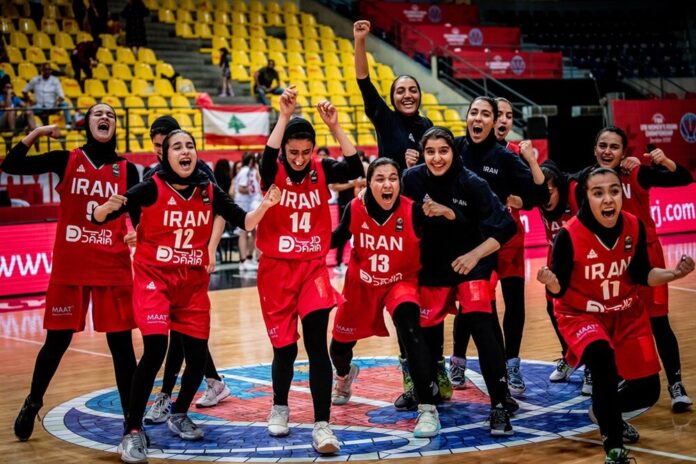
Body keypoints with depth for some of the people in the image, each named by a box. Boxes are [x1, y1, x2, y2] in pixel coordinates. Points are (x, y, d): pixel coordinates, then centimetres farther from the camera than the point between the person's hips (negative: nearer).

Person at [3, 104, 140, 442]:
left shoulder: (126, 169, 6)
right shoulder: (67, 160, 2)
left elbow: (139, 217, 7)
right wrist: (36, 133, -12)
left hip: (114, 268, 1)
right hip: (69, 267, -1)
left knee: (121, 344, 1)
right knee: (57, 341, 7)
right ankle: (32, 403, 30)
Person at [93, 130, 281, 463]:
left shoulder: (209, 191, -1)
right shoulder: (152, 188, -13)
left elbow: (245, 223, 3)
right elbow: (98, 219, -13)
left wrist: (264, 206, -15)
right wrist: (107, 207, -36)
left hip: (194, 282, 4)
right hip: (154, 278, -4)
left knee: (198, 356, 4)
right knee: (155, 350, -20)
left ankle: (178, 415, 32)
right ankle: (133, 432, -8)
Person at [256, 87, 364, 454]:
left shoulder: (321, 171, -3)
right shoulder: (273, 173, -8)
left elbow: (355, 168, -20)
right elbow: (267, 157, -31)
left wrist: (334, 126, -26)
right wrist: (284, 115, -36)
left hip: (313, 267, 1)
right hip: (276, 269, -1)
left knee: (317, 344, -14)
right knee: (284, 348, 6)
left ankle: (322, 425, -12)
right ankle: (280, 407, 34)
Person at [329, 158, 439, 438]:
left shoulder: (413, 210, -24)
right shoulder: (355, 209, -17)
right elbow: (336, 239, 1)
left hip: (401, 282, -3)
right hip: (361, 285, 3)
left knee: (411, 330, -31)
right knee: (339, 347, 16)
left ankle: (427, 409, -24)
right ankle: (344, 375, 57)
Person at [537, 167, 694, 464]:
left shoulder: (634, 227, -13)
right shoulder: (570, 235, -24)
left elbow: (641, 275, -1)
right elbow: (561, 290, -20)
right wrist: (551, 283, -42)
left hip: (627, 314, 5)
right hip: (581, 314, -5)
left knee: (648, 389, 4)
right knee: (602, 358, -37)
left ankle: (606, 413, 41)